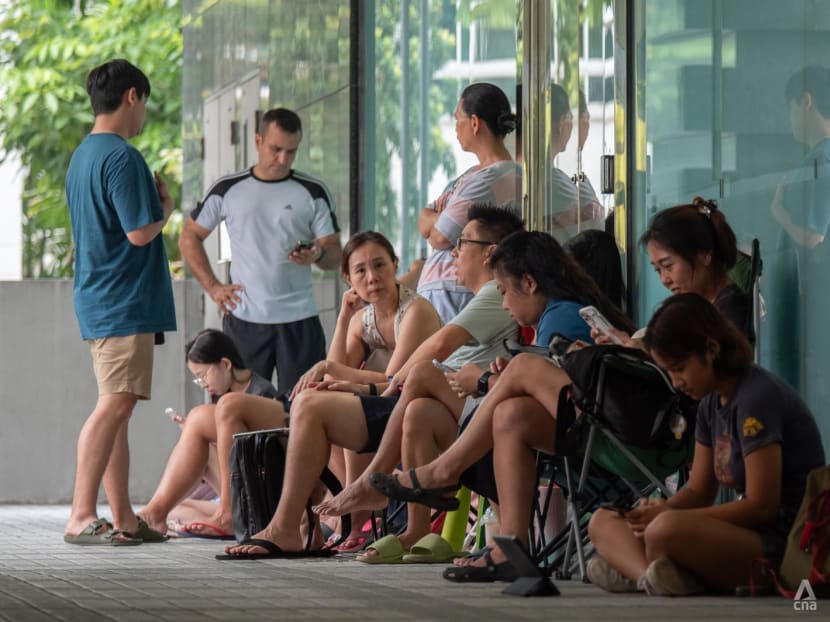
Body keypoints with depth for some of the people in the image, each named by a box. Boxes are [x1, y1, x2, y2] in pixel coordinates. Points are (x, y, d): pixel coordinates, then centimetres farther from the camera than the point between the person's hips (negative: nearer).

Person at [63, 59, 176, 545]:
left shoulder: (82, 157, 17)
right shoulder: (122, 158, -14)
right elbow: (141, 231, -19)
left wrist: (155, 204, 19)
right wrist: (166, 207, -1)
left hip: (99, 300, 10)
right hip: (125, 303, -10)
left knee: (118, 407, 10)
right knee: (115, 404, -12)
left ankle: (123, 518, 12)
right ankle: (82, 517, -16)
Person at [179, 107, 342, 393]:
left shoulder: (313, 192, 5)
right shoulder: (228, 190, 5)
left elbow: (335, 255, 5)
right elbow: (189, 238, 13)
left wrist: (318, 254, -20)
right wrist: (212, 286, 1)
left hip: (299, 319, 0)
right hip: (243, 320, 0)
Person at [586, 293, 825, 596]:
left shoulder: (757, 399, -16)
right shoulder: (711, 404, 14)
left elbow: (761, 506, -19)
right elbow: (698, 490, 18)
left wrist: (668, 515, -17)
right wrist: (662, 509, -6)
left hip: (781, 542, -11)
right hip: (746, 533, 11)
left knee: (666, 531, -40)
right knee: (604, 522, 5)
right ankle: (651, 574, -22)